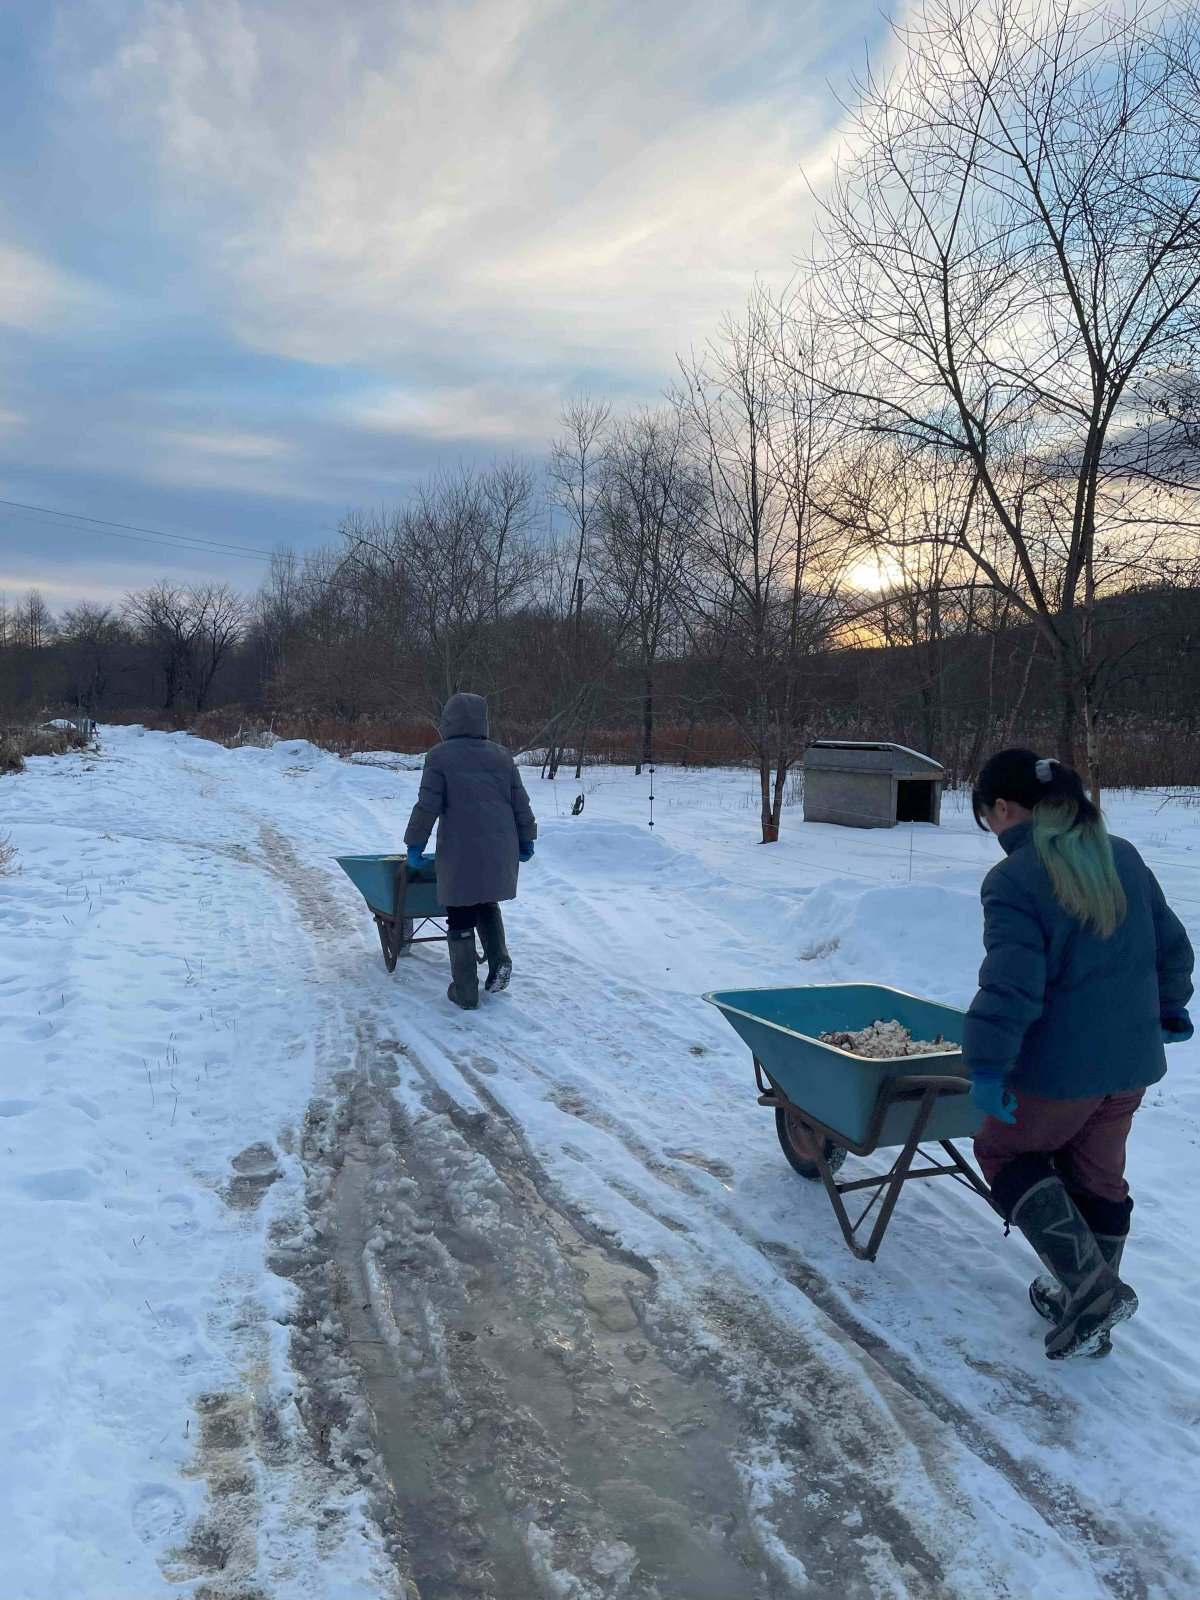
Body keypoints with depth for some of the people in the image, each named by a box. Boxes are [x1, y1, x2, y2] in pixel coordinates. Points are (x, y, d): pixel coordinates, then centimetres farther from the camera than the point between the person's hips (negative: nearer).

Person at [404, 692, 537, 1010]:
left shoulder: (440, 756, -4)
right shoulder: (501, 756, 10)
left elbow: (427, 805, -7)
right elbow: (521, 803, 11)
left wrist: (415, 844, 2)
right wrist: (526, 840, 21)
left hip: (460, 853, -4)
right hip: (500, 851, 5)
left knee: (461, 919, 5)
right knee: (487, 904, 25)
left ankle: (465, 991, 7)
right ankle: (499, 958, 4)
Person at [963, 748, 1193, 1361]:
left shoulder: (1012, 880, -18)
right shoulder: (1122, 856, 5)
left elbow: (1011, 985, -25)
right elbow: (1170, 942, 14)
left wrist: (986, 1064, -21)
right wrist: (1170, 1007, 28)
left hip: (1058, 1066, -7)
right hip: (1132, 1060, 7)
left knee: (1002, 1151, 14)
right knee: (1097, 1176, 20)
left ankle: (1090, 1285, 3)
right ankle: (1089, 1314, 33)